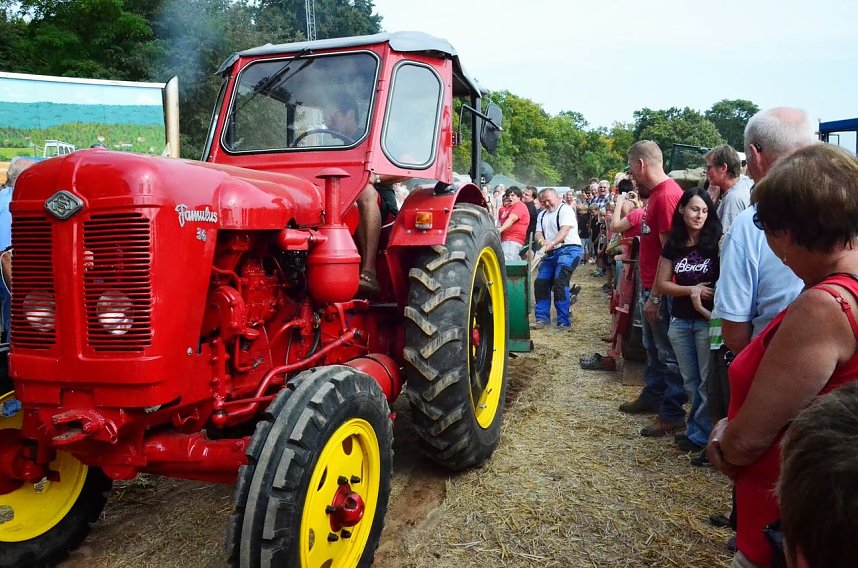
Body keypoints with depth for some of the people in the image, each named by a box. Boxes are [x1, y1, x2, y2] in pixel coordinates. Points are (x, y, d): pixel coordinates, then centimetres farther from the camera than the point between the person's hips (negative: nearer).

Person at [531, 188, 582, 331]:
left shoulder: (565, 209, -3)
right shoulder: (542, 214, 21)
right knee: (540, 283, 0)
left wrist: (552, 243, -33)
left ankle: (564, 322, -15)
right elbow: (538, 232, 10)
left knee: (560, 282, -19)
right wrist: (541, 240, -14)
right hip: (550, 253, 8)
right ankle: (542, 318, 9)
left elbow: (564, 230, -18)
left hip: (568, 250, -8)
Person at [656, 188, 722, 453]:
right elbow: (662, 283, 4)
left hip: (709, 320, -4)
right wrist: (692, 289, -10)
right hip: (680, 321, 5)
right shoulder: (673, 245, 4)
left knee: (708, 381, 4)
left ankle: (700, 434, 16)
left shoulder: (716, 242, -8)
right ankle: (698, 429, 28)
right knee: (690, 381, 15)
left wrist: (701, 294, -19)